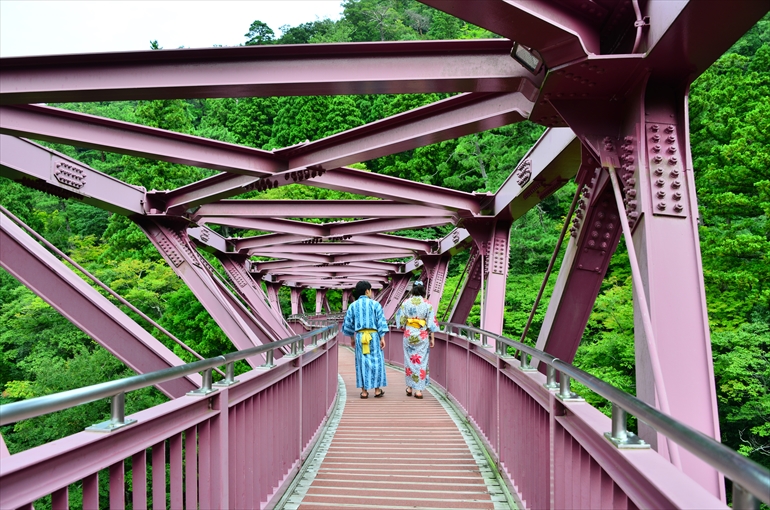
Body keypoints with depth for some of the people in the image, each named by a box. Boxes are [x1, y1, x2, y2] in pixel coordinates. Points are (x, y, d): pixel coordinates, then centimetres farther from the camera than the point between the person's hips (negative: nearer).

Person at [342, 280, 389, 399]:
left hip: (360, 336, 3)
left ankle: (364, 391, 8)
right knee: (376, 361, 6)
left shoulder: (353, 306, 5)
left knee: (362, 362, 8)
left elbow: (348, 323, 9)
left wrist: (352, 338, 20)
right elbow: (381, 322, -8)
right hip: (373, 335, -2)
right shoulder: (375, 304, -4)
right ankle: (377, 390, 9)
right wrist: (382, 338, -5)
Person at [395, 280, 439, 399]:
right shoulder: (427, 304, -5)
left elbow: (401, 320, -1)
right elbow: (431, 323, -4)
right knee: (421, 361, 4)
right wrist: (432, 338, 3)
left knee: (409, 360, 12)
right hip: (422, 335, -1)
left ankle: (410, 387, 19)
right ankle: (418, 389, 3)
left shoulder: (406, 303, -3)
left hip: (409, 334, 1)